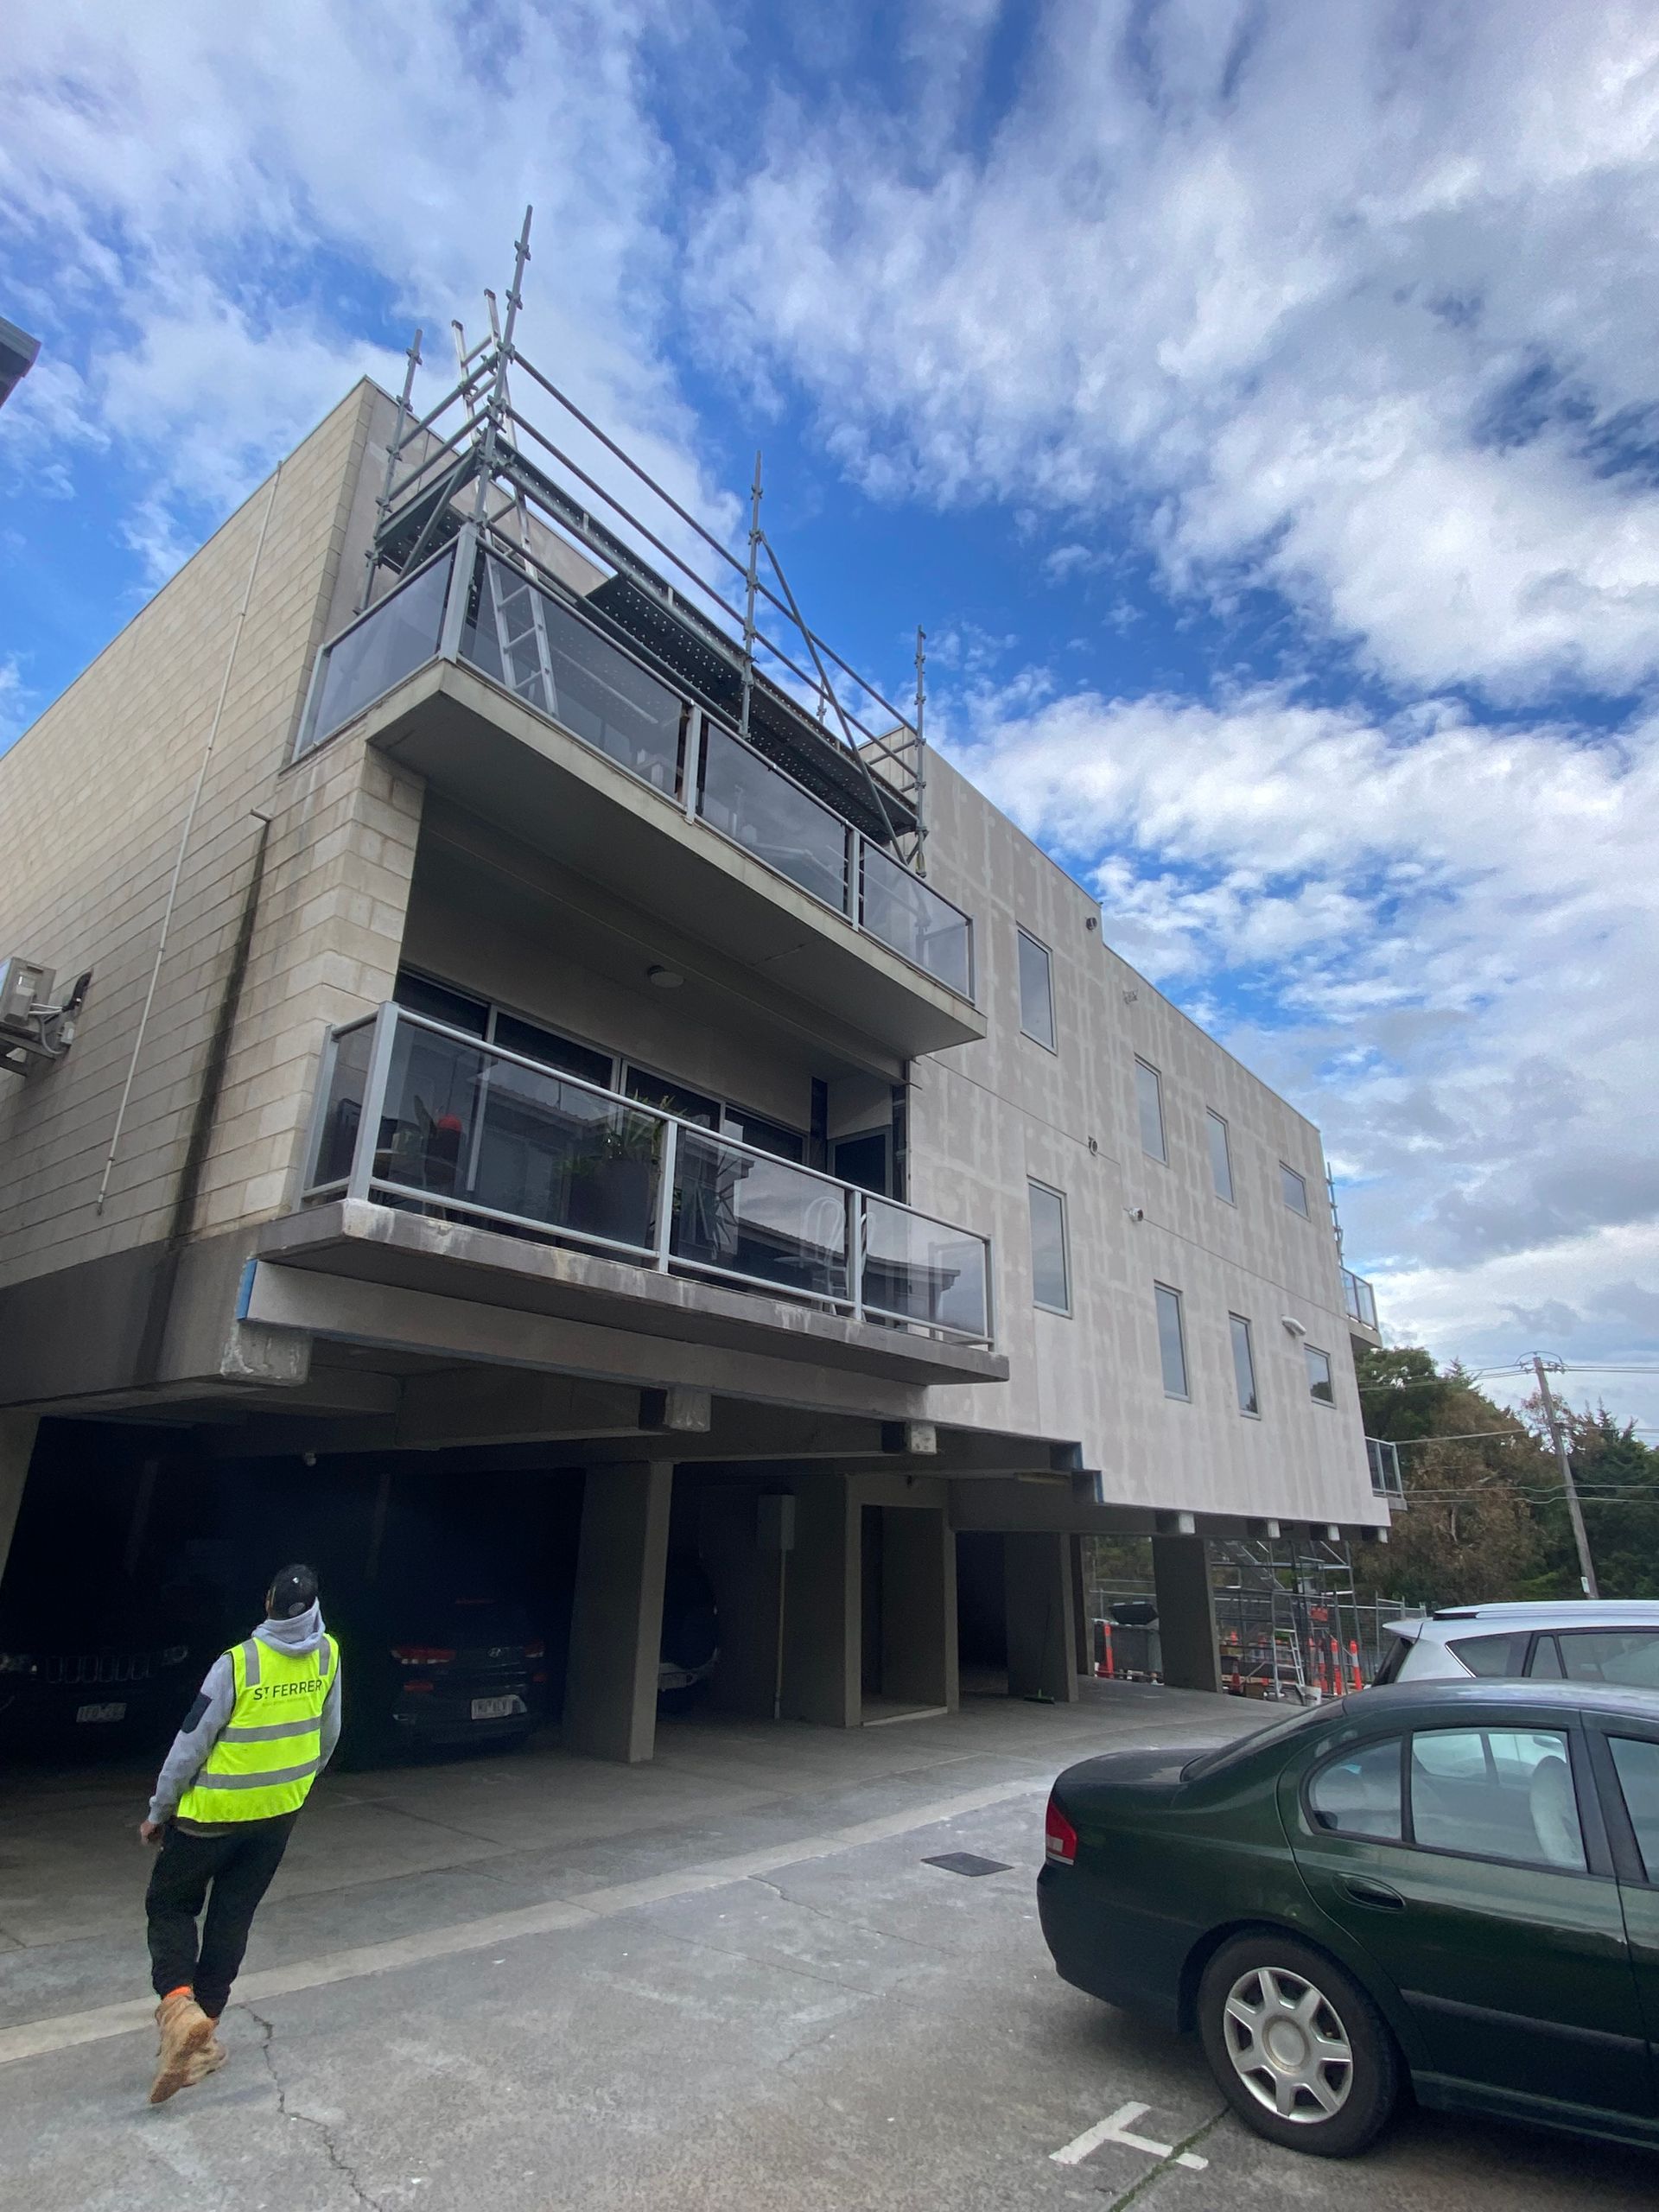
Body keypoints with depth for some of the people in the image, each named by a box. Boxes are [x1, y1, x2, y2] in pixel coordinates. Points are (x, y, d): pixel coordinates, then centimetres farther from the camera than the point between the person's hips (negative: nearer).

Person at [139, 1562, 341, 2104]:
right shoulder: (328, 1655, -9)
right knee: (233, 1918, 18)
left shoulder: (237, 1664, -23)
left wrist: (159, 1811, 1)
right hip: (279, 1814, 4)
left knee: (170, 1905, 15)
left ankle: (180, 2007, -4)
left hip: (214, 1813, -4)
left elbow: (191, 1746, -15)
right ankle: (201, 2028, 23)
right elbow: (328, 1735, 4)